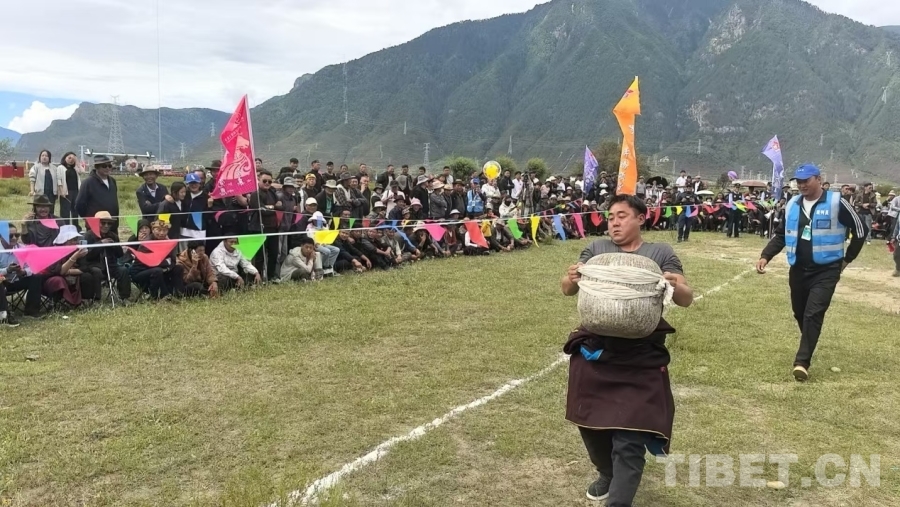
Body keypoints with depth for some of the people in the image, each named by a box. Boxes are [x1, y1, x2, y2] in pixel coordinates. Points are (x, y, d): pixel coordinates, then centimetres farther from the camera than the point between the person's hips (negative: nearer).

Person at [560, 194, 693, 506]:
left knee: (629, 438, -3)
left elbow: (687, 299, -2)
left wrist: (676, 286, -26)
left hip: (640, 360, -3)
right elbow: (567, 290, 3)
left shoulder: (660, 253, 2)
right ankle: (608, 475, 43)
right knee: (591, 423, 15)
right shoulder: (596, 249, 7)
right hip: (593, 354, 3)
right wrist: (571, 279, -21)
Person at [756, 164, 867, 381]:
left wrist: (847, 259, 1)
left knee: (813, 315, -14)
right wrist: (765, 256, -3)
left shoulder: (836, 203, -9)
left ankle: (802, 362, -16)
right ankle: (808, 348, 38)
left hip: (826, 271, -5)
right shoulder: (792, 205, 6)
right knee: (800, 314, 15)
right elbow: (780, 235, 12)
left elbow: (860, 230, -1)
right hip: (798, 270, 5)